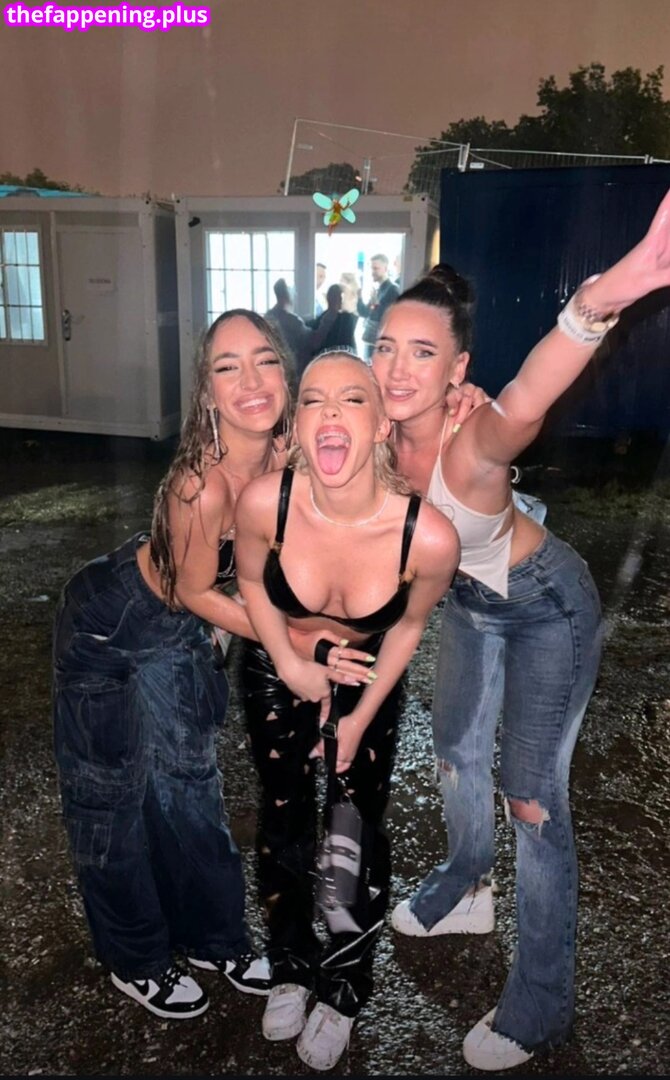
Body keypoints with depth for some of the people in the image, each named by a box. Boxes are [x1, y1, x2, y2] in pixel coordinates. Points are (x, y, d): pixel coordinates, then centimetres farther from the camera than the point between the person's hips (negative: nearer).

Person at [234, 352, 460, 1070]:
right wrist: (292, 666, -12)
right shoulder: (264, 502, -32)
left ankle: (344, 990, 35)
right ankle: (290, 968, 40)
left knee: (358, 832, 6)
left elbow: (410, 624, -12)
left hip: (368, 680, -1)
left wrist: (359, 720, -4)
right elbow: (251, 583, -8)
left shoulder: (429, 536, -34)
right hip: (278, 672, 1)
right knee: (283, 820, 11)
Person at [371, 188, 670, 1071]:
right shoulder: (383, 434, -19)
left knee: (532, 796, -3)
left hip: (549, 608, -7)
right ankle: (466, 890, 52)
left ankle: (542, 1005, 20)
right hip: (471, 599, 7)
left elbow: (526, 401, -62)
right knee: (456, 747, 22)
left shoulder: (472, 445, -39)